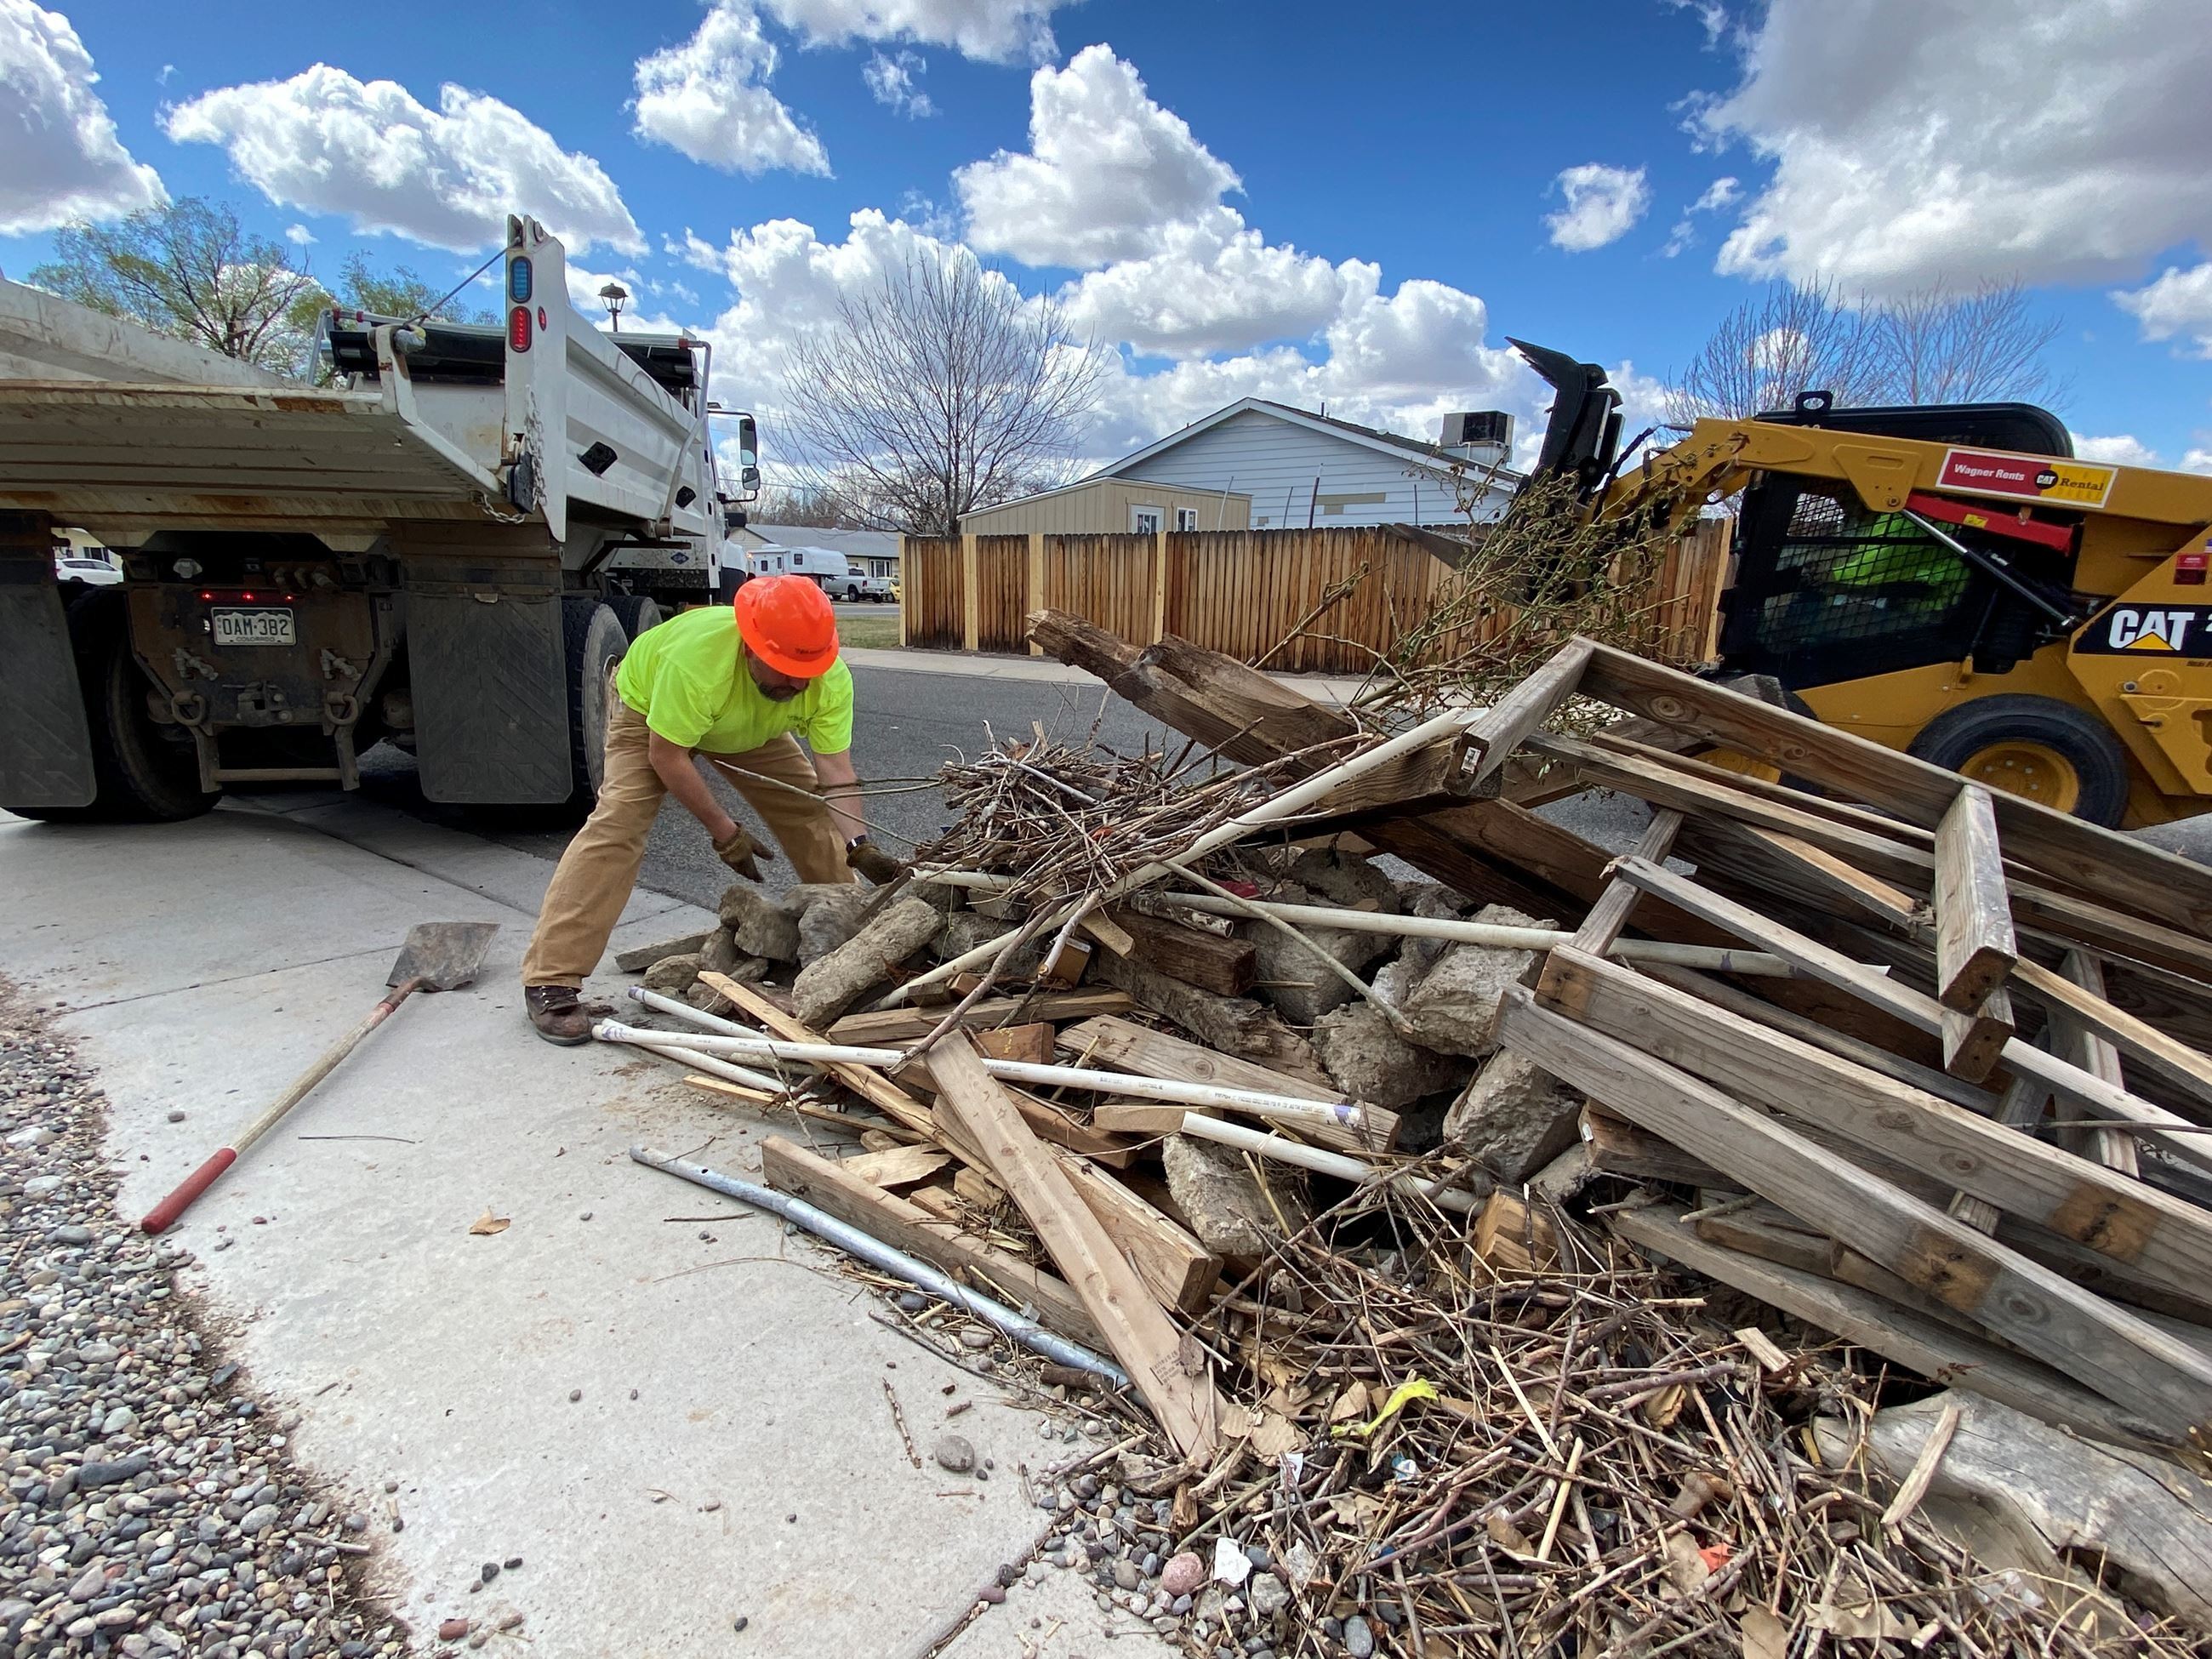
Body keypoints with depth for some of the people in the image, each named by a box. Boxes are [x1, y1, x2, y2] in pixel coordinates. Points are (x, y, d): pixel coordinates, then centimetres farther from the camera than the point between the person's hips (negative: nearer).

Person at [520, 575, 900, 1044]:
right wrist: (725, 832, -29)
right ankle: (550, 983, -19)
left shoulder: (831, 679, -30)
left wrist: (857, 846, -41)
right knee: (617, 824, -21)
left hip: (752, 730, 5)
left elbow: (836, 773, -28)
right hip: (649, 711, -4)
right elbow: (666, 755, -32)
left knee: (809, 812, -5)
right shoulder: (698, 657, -43)